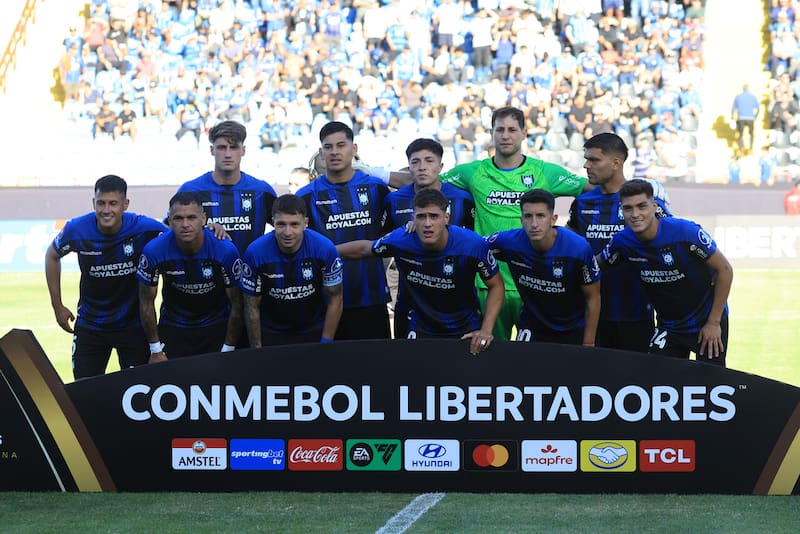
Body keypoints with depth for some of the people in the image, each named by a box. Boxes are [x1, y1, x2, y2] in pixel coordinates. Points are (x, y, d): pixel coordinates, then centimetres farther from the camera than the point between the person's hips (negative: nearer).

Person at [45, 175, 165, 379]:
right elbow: (52, 256, 6)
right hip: (89, 324, 1)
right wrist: (58, 306, 7)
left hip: (134, 324, -1)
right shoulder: (77, 230, -14)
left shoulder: (144, 228, -19)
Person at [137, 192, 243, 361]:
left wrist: (228, 350, -10)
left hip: (217, 327, -1)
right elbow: (147, 302, -8)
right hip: (172, 326, 1)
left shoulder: (226, 251, -24)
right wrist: (156, 350, -5)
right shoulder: (154, 251, -21)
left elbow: (237, 303, -12)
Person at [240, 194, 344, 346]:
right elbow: (252, 307, -10)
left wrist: (325, 345, -10)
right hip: (270, 333, -1)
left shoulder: (325, 249, -20)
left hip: (314, 332, 1)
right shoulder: (255, 252, -21)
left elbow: (335, 301, -9)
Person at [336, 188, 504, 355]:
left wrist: (486, 330, -17)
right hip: (421, 330, 1)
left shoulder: (473, 245, -23)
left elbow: (496, 285, -9)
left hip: (466, 330, -1)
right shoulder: (400, 239, -19)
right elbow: (364, 249, 3)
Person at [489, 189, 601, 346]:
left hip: (573, 331, -1)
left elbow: (593, 298, -12)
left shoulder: (579, 248, -24)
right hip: (531, 326, 1)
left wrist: (588, 344, -10)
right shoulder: (509, 242, -21)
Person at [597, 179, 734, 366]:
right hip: (668, 327, 4)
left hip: (707, 323, -3)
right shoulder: (622, 242, -11)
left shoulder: (686, 232, -23)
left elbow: (724, 270, -14)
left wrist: (714, 323, -13)